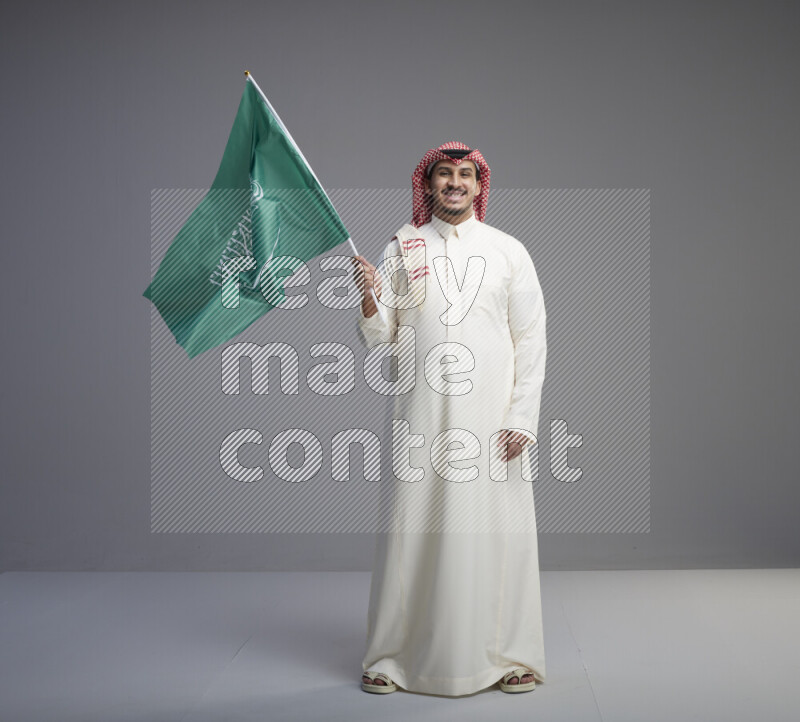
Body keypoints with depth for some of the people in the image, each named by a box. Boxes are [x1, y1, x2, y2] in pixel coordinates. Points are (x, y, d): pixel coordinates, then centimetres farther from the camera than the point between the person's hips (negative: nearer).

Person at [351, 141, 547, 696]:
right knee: (412, 529, 2)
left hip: (492, 414, 0)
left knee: (499, 530, 2)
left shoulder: (509, 251, 6)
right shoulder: (401, 250, 8)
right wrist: (370, 300, -15)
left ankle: (509, 655, 17)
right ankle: (393, 657, 16)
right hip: (422, 415, 0)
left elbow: (531, 340, 4)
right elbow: (379, 339, 6)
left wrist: (522, 418, -4)